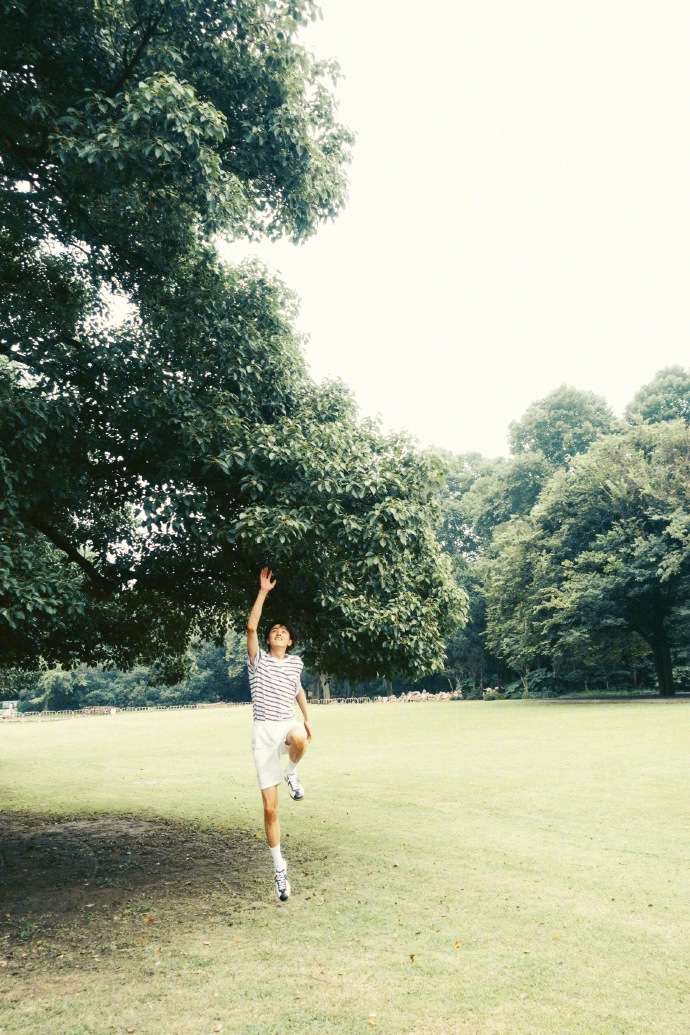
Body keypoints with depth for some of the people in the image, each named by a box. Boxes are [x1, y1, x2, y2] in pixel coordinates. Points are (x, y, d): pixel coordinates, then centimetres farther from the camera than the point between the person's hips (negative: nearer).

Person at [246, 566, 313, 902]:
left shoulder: (295, 662, 12)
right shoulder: (258, 659, 3)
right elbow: (251, 627, -12)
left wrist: (307, 720, 18)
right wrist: (263, 591, -13)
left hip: (288, 725, 1)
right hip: (263, 732, -1)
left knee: (298, 738, -41)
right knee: (270, 808, -2)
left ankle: (291, 773, -6)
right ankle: (280, 868, 14)